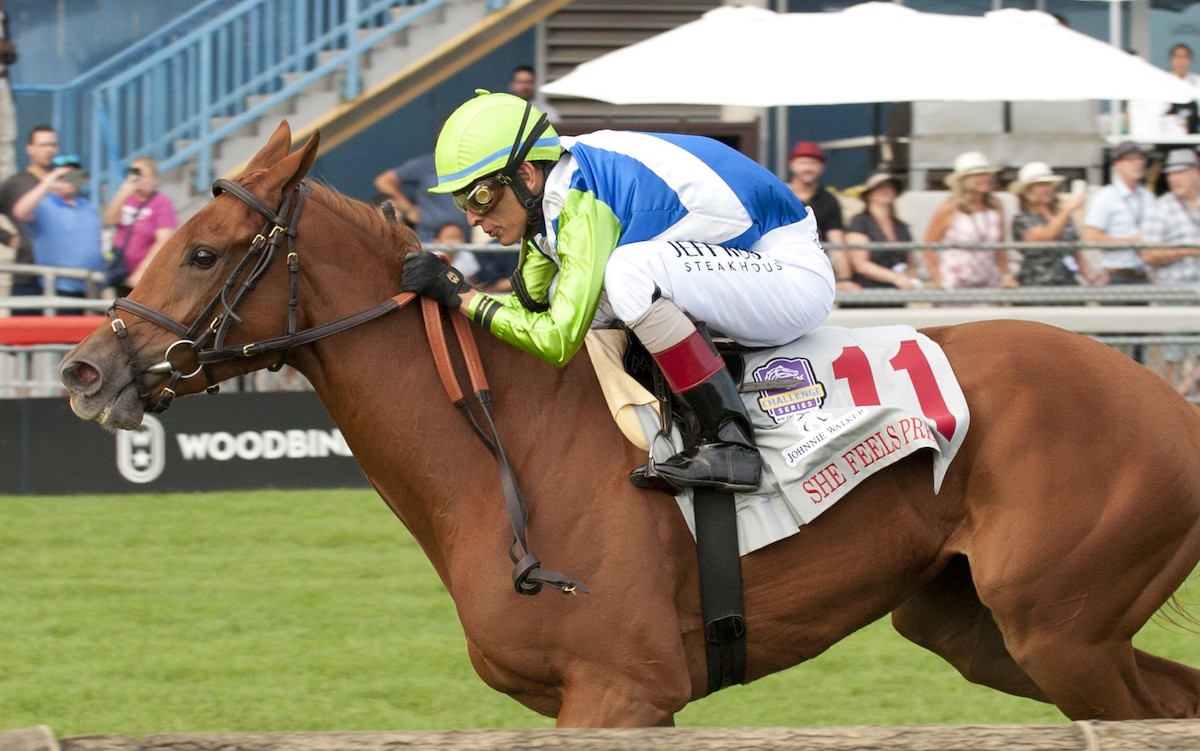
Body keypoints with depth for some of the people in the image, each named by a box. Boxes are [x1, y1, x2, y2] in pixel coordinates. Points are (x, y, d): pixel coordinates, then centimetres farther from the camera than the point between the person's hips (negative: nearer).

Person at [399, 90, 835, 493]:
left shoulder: (582, 201, -24)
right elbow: (528, 307, 11)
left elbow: (558, 340, -25)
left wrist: (459, 294, -19)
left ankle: (731, 444, -25)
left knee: (631, 272, -31)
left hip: (795, 274, -10)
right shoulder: (546, 198, 3)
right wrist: (439, 288, -1)